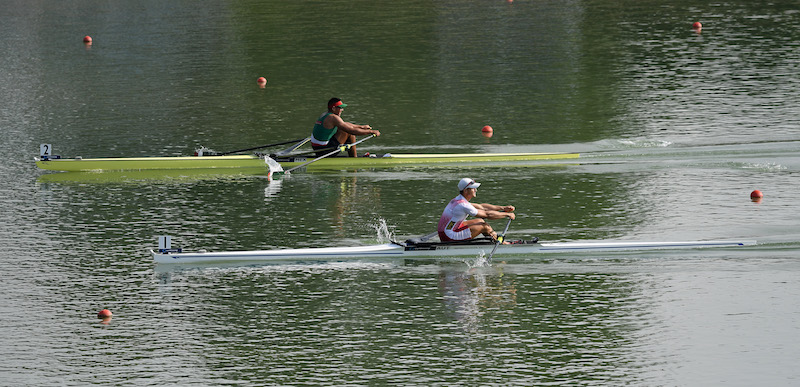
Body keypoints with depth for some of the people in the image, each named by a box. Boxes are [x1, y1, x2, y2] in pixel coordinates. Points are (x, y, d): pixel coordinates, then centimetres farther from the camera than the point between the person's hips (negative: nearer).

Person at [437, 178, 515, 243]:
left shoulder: (458, 200, 11)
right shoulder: (463, 205, -21)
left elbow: (481, 206, 16)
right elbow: (487, 214, -16)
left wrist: (503, 208, 14)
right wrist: (507, 215, -6)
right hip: (449, 237, -10)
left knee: (479, 221, 17)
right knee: (484, 226, -10)